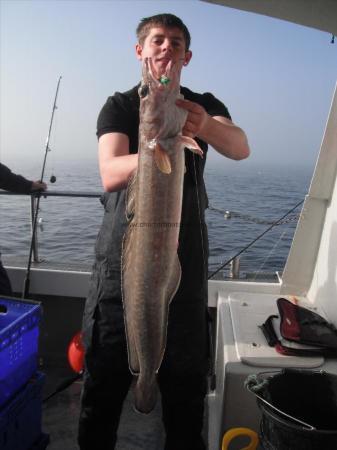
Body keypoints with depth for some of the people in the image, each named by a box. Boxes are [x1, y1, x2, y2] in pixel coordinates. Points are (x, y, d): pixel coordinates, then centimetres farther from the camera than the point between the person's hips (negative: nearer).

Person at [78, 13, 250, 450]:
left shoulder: (204, 105, 10)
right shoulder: (119, 106, 5)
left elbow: (240, 147, -12)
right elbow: (110, 176, -14)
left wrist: (204, 125, -34)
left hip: (185, 259, 1)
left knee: (187, 382, 10)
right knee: (104, 379, 8)